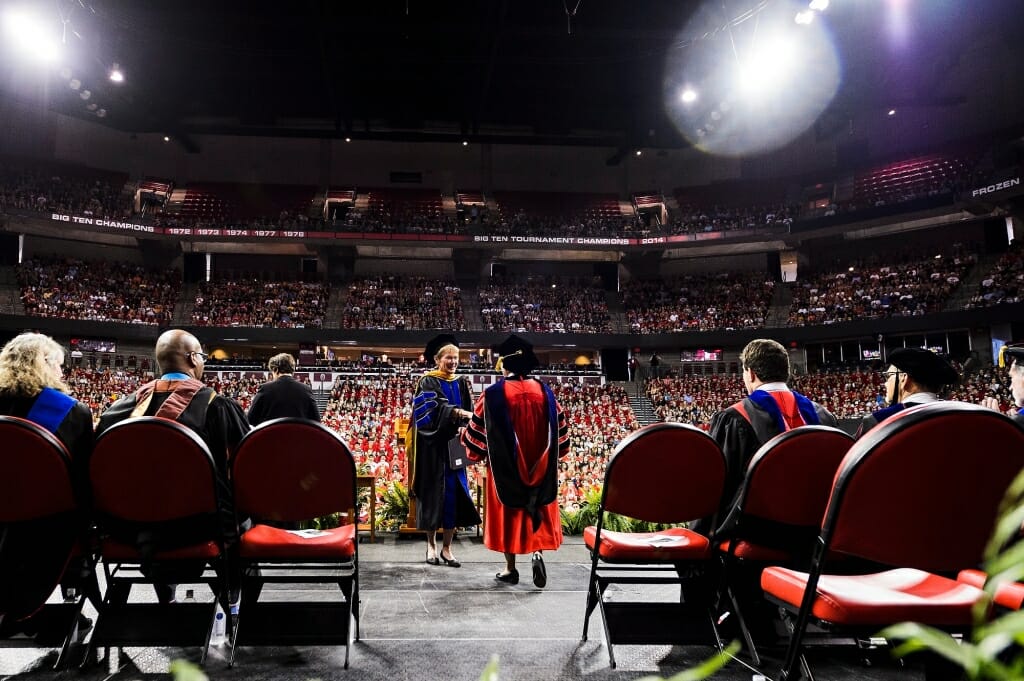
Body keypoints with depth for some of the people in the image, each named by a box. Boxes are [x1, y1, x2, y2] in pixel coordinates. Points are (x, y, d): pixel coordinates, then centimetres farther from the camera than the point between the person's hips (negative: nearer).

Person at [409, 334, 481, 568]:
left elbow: (468, 413, 8)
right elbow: (433, 408, -21)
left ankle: (446, 548, 9)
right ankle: (431, 545, 18)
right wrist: (456, 413, -36)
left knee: (453, 494, 1)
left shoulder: (462, 383, 11)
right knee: (433, 493, 3)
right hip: (432, 448, -4)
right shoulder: (428, 382, -4)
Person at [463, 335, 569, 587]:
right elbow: (560, 431, 4)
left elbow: (477, 431, -5)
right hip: (540, 469, 2)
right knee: (537, 510, 16)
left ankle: (510, 569, 16)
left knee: (508, 515, 10)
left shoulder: (493, 394, -12)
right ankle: (538, 552, -3)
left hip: (505, 467, -2)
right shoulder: (545, 392, -2)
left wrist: (477, 453, 15)